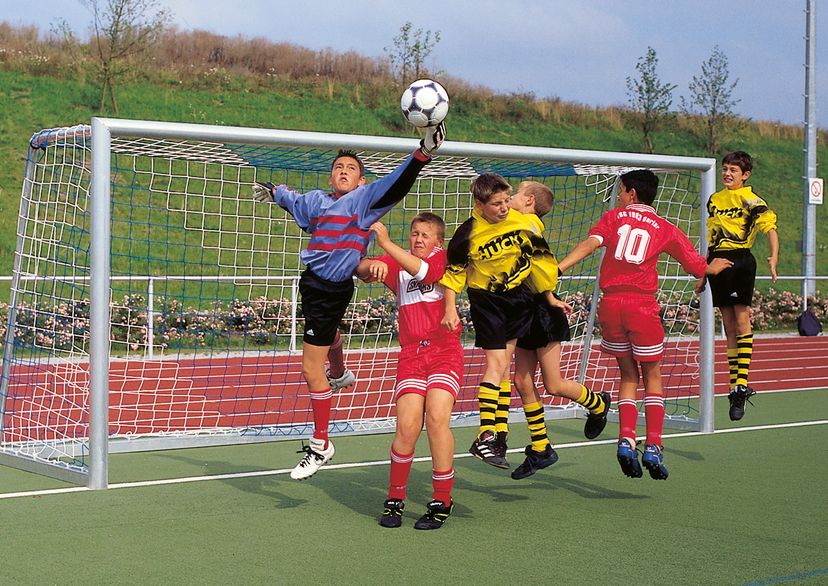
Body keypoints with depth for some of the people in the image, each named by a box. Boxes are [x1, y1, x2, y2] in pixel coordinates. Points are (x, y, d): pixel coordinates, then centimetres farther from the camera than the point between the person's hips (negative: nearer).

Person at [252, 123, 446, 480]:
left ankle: (320, 446, 6)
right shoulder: (316, 200, 8)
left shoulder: (365, 199, -10)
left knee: (311, 369, -6)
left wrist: (422, 153, -41)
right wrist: (274, 192, 50)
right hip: (312, 279, 8)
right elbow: (294, 200, 31)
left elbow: (396, 184, -26)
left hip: (332, 289, -8)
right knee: (327, 334, 35)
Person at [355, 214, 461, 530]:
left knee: (437, 419, -18)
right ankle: (395, 500, 5)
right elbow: (361, 269, -1)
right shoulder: (396, 264, 14)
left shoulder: (443, 258, 5)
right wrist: (373, 266, -24)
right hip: (411, 354, 2)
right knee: (407, 426, -13)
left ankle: (442, 503, -5)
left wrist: (386, 243, -28)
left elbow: (421, 269, -17)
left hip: (445, 352, -2)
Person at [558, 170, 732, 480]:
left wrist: (555, 268, -16)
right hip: (642, 304, -1)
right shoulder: (665, 228, 11)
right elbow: (698, 267, 13)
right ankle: (653, 447, 3)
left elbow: (590, 243, -9)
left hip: (611, 303, 1)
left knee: (628, 374, 15)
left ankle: (626, 440, -1)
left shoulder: (613, 217, 10)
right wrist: (712, 268, 36)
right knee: (652, 375, 12)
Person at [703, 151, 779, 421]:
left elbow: (770, 228, -11)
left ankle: (742, 382, -13)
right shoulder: (714, 200, 16)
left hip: (741, 260, -5)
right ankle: (735, 386, 8)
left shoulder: (751, 200, -2)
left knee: (742, 320, -11)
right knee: (729, 326, 6)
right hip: (718, 262, 6)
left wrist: (774, 257, -28)